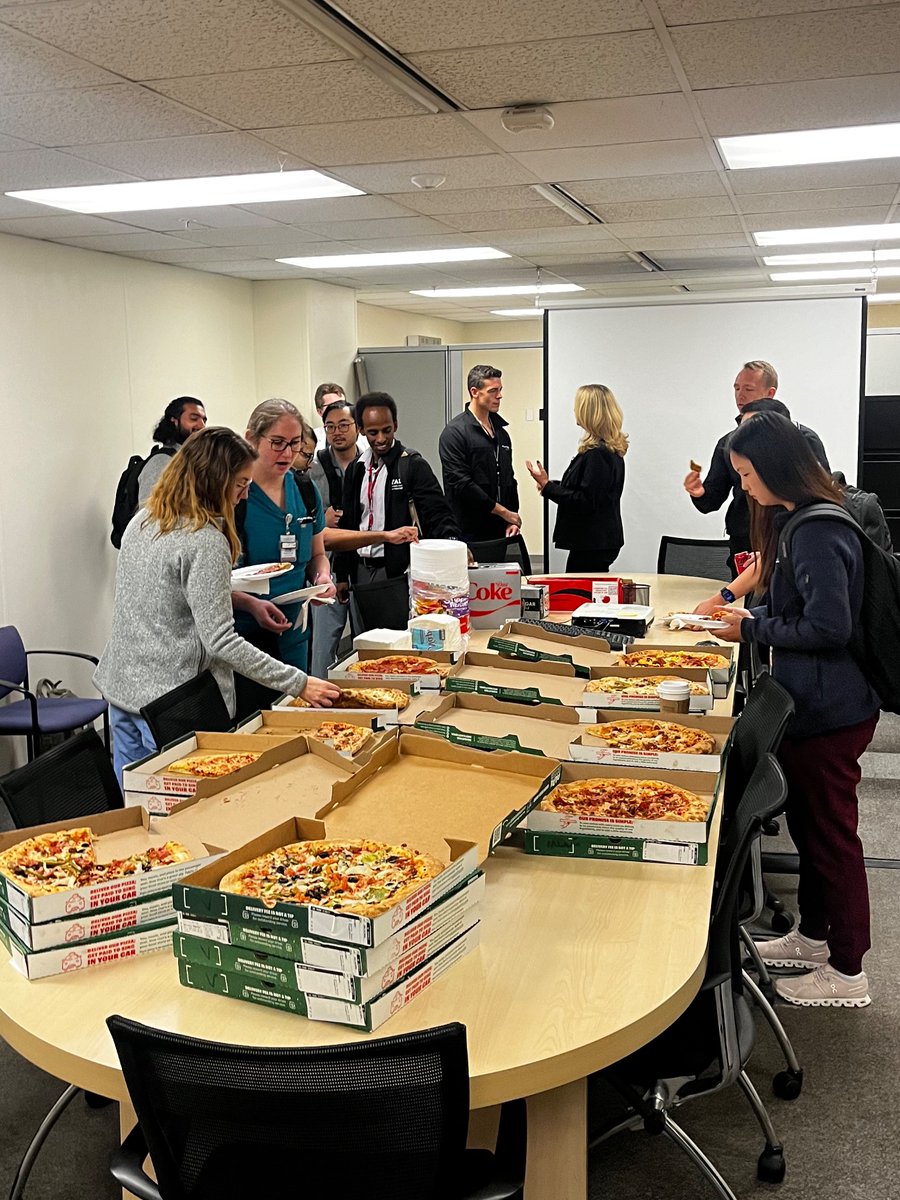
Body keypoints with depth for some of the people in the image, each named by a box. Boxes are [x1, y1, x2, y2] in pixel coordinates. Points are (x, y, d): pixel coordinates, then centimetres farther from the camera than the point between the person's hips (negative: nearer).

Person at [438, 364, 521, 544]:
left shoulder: (501, 432, 15)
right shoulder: (455, 432, -8)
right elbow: (461, 484, -16)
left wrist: (512, 519, 3)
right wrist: (504, 512, -12)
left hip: (500, 530, 6)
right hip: (469, 533, -6)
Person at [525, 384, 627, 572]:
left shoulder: (597, 453, -20)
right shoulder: (610, 449, 13)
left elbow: (586, 501, -22)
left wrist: (547, 486, -16)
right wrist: (551, 485, 20)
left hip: (593, 544, -10)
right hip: (598, 540, 10)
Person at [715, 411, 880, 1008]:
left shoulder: (818, 533, -23)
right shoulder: (801, 522, 9)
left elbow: (829, 628, -26)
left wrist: (754, 630, -15)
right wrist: (752, 614, 7)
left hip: (829, 712, -10)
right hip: (815, 706, 10)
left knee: (832, 833, 3)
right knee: (809, 824, 21)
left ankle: (847, 971, 17)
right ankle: (812, 936, 38)